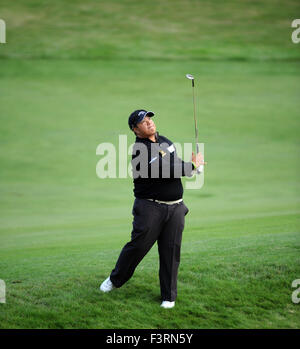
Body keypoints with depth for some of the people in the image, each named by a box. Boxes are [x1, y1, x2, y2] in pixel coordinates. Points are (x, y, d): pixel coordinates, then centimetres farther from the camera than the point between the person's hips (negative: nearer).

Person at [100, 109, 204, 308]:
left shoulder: (164, 140, 11)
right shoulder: (140, 150, -16)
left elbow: (174, 163, 26)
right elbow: (167, 171, -22)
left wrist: (191, 162, 6)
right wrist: (193, 165, -10)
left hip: (175, 208, 6)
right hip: (150, 207, -6)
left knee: (171, 251, 3)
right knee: (138, 245, -3)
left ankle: (169, 296, 11)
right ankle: (115, 280, 20)